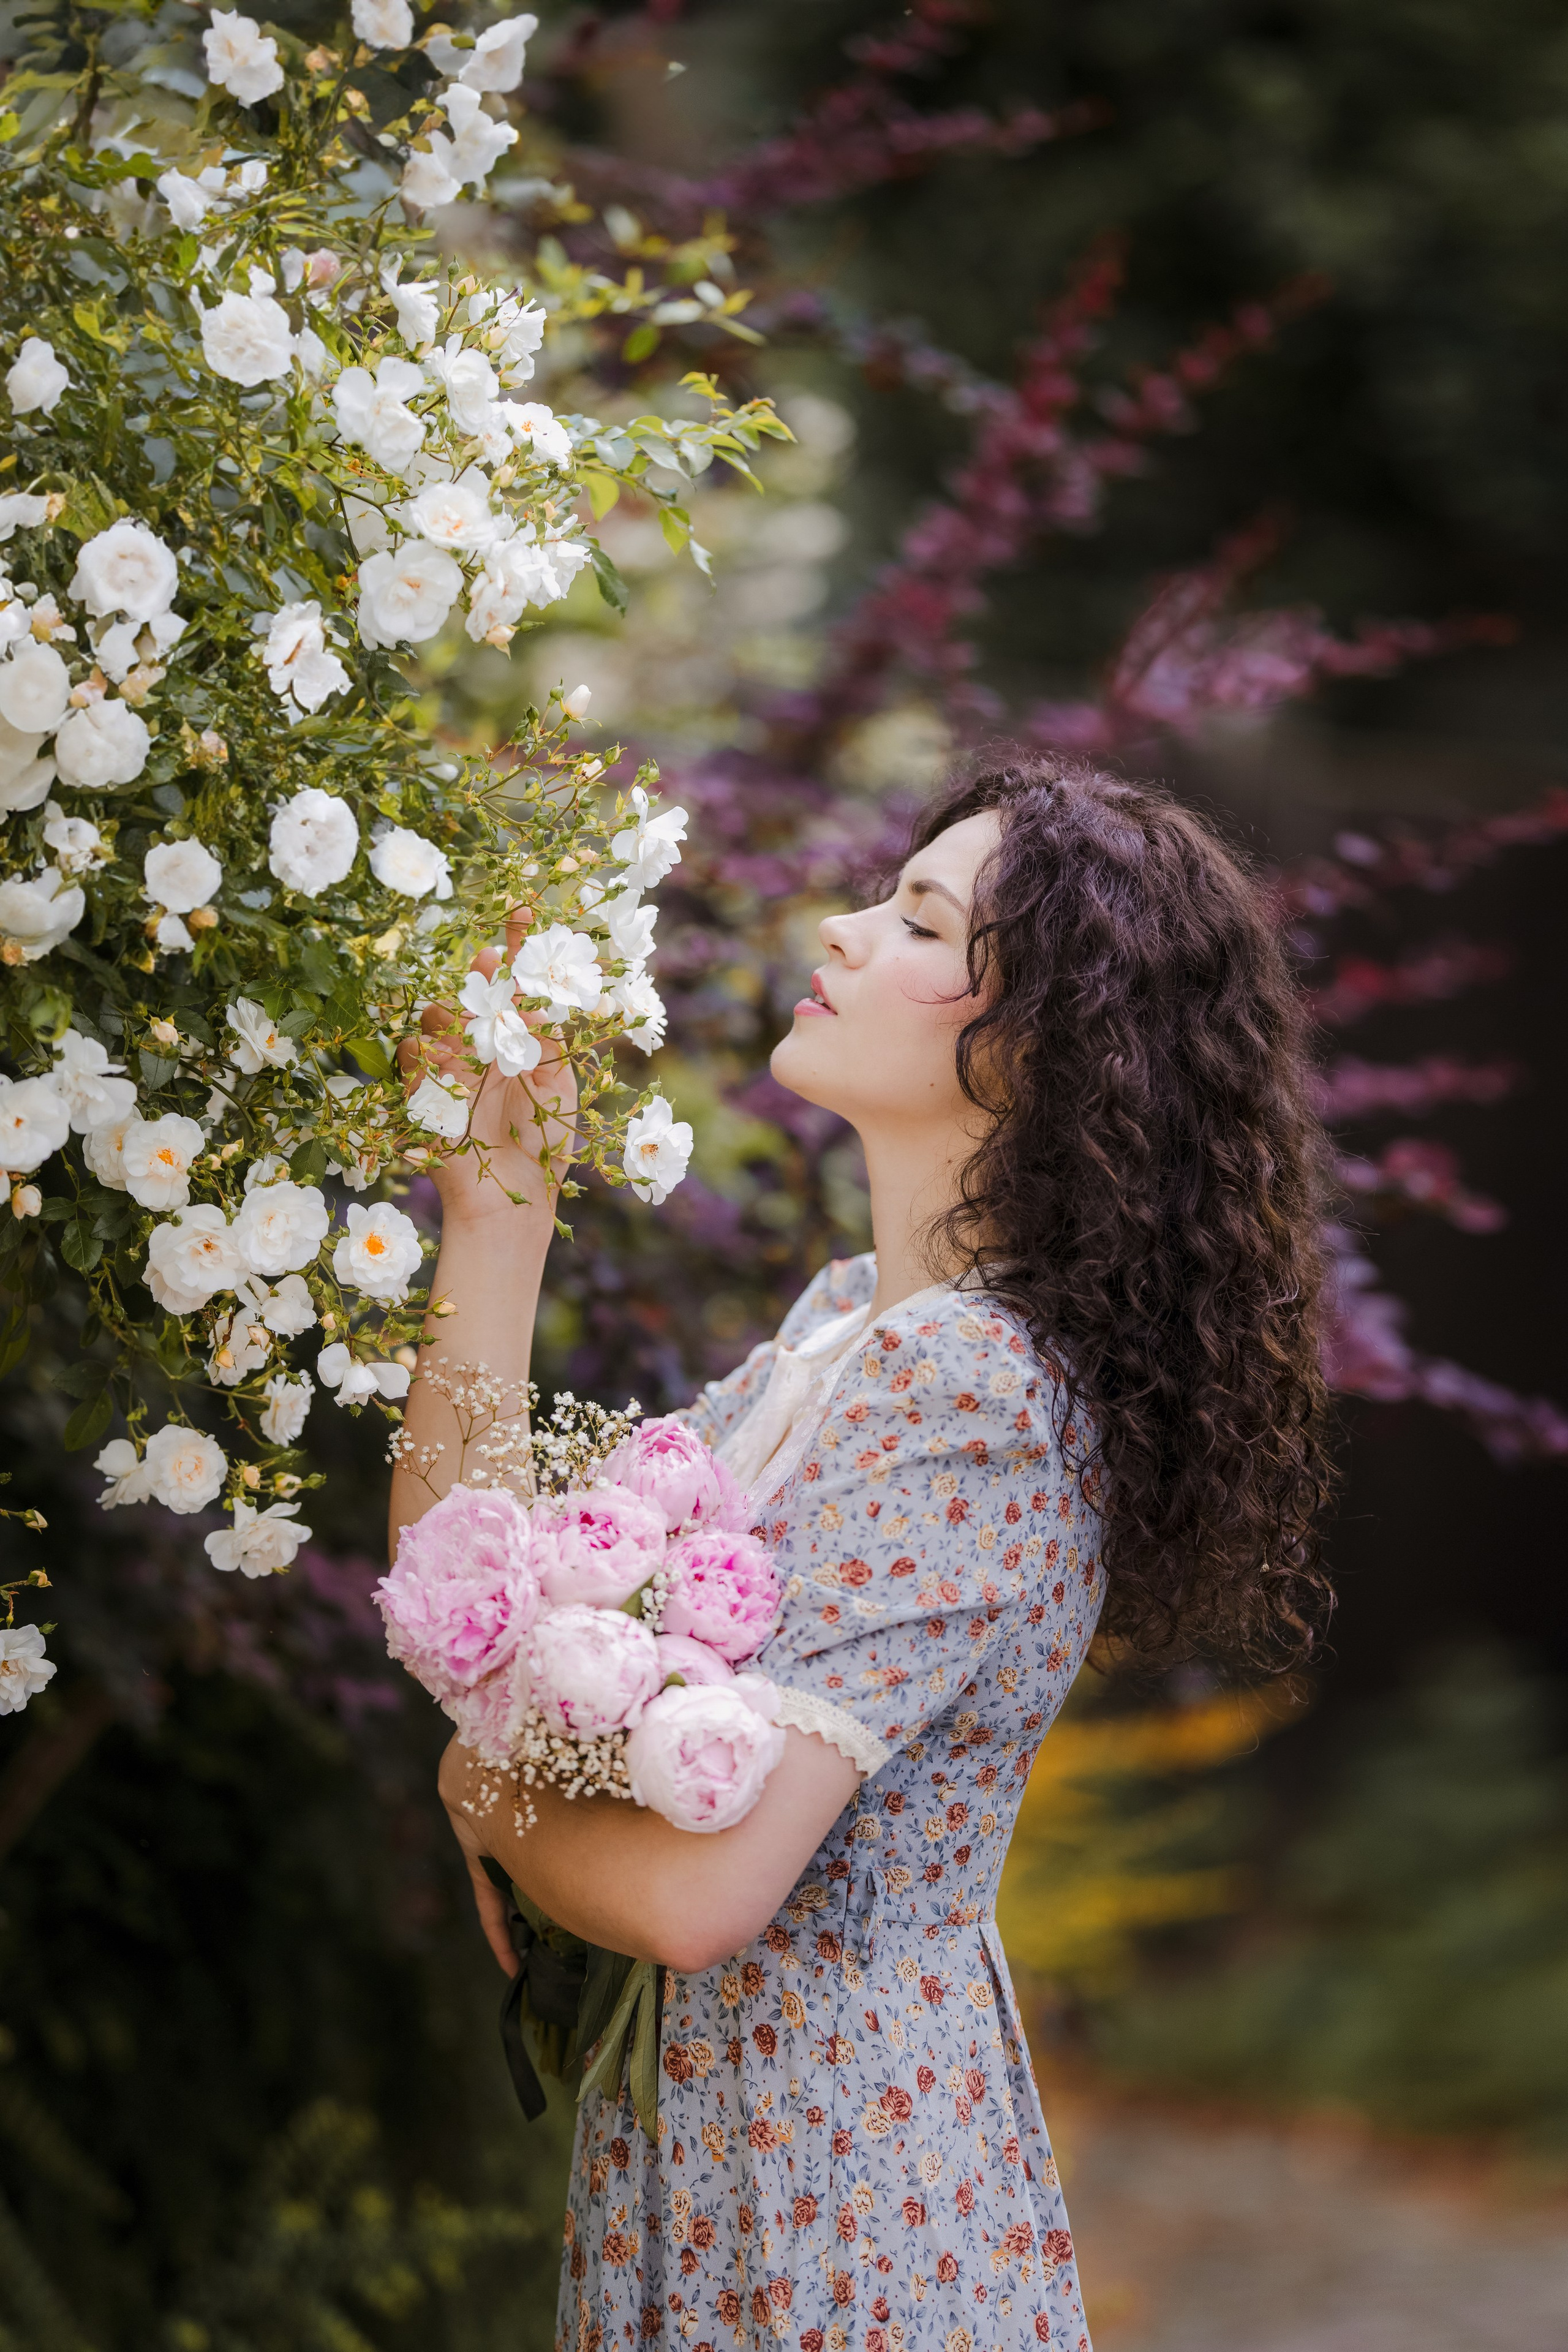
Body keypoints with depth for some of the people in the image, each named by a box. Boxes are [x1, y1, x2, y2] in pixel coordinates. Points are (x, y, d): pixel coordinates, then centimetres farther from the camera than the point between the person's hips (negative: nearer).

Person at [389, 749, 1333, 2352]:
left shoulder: (970, 1395, -23)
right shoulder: (848, 1322, 5)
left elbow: (696, 1889, -28)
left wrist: (480, 1794, -8)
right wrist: (497, 1210, 1)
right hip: (689, 2145, 8)